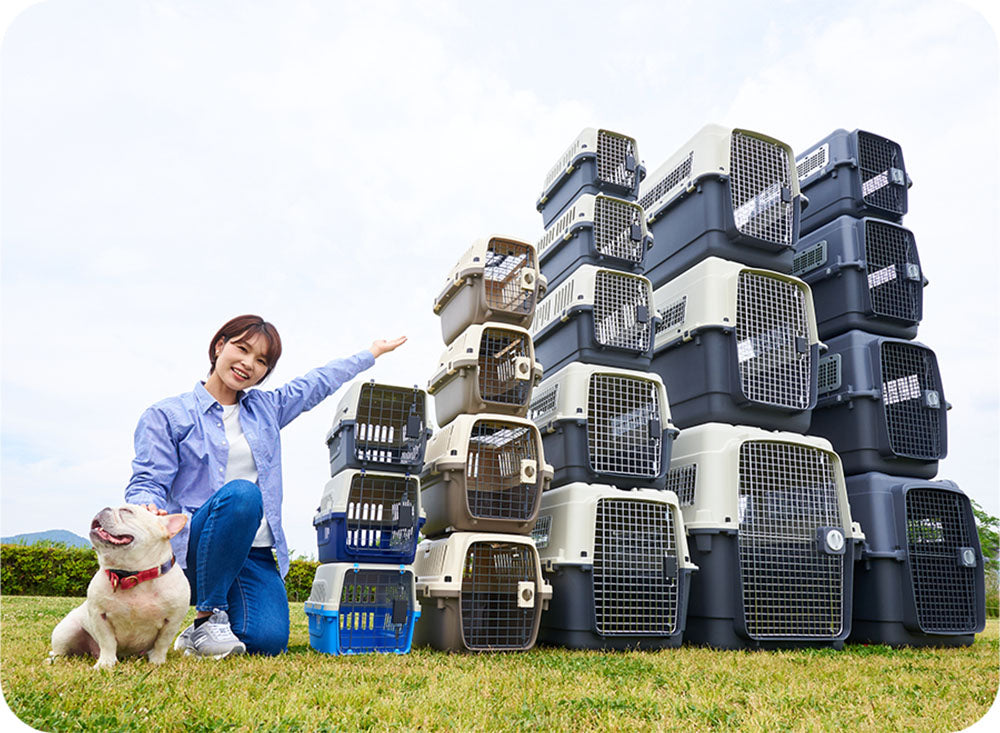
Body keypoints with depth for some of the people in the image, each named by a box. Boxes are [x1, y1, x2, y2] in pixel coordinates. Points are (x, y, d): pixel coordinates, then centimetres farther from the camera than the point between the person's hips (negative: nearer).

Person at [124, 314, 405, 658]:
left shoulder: (265, 409, 17)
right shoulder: (167, 415, 4)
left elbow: (318, 382, 29)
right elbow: (147, 482, -2)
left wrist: (373, 352, 40)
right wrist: (147, 508, -28)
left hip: (256, 555, 4)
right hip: (195, 550, -4)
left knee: (268, 641, -19)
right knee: (241, 493, -35)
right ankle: (208, 617, -18)